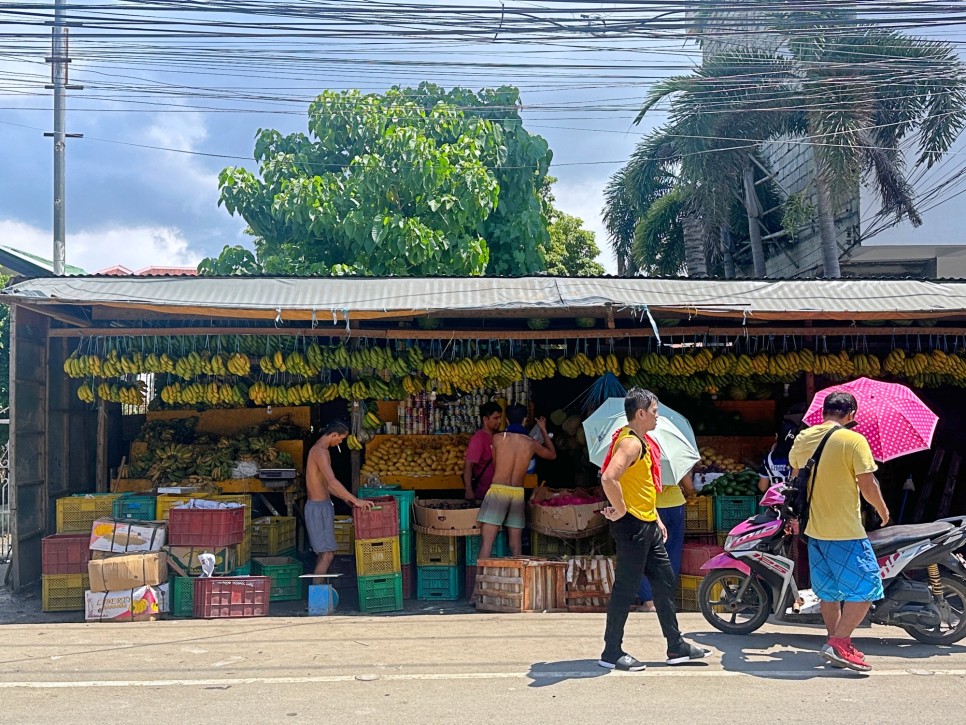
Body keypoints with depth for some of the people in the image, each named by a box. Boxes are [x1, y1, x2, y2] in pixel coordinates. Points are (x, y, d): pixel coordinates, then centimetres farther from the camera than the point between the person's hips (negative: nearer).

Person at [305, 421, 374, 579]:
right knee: (327, 554, -9)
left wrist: (345, 498, 22)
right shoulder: (321, 452, -19)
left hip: (321, 506, 10)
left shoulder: (318, 449, 14)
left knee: (323, 553, 14)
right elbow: (332, 482, -31)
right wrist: (355, 500, -30)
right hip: (319, 508, -10)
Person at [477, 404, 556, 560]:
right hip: (518, 493, 3)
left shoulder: (498, 438, -1)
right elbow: (552, 454, 24)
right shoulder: (531, 443, 4)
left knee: (487, 541, -4)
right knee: (516, 545, 10)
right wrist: (543, 430, 34)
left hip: (498, 490, -2)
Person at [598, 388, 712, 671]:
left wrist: (656, 518, 21)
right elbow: (608, 478, -35)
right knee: (625, 589, -2)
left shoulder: (643, 442, 14)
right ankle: (611, 652, 8)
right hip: (632, 526, -10)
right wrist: (620, 510, -24)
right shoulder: (630, 442, -18)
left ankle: (676, 647, 23)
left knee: (665, 582, 14)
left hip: (648, 525, 10)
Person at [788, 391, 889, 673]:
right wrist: (883, 511, 5)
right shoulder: (853, 440, -13)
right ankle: (840, 642, -9)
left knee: (828, 591, 17)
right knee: (866, 587, 0)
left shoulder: (803, 438, 6)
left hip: (814, 530, 7)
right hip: (845, 532, -7)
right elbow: (867, 486, -14)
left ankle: (837, 645, 23)